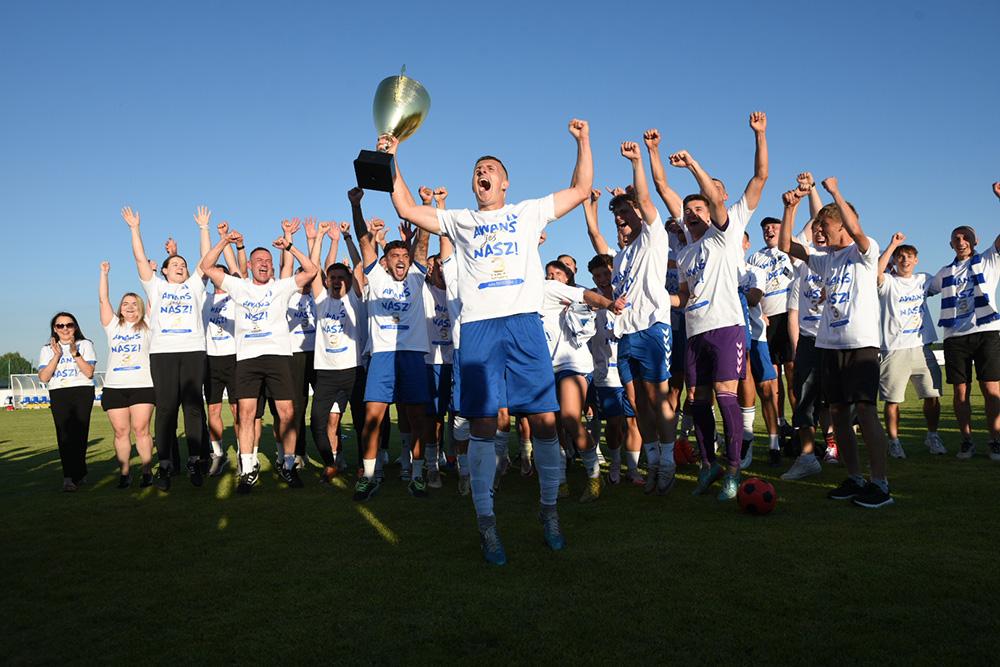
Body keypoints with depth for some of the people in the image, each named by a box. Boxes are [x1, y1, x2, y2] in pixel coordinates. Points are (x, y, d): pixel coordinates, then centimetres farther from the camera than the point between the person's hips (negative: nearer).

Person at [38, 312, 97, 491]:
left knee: (78, 433, -11)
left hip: (82, 392, -2)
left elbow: (89, 372, -2)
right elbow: (43, 377, 2)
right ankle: (79, 474, -12)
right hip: (58, 396, 2)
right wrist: (57, 356, -5)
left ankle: (71, 476, -5)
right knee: (64, 434, -11)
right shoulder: (47, 349, 16)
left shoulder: (85, 345, 10)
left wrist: (75, 353, -10)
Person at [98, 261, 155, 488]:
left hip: (142, 386, -2)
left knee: (141, 430, -5)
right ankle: (124, 474, 8)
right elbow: (103, 299, 11)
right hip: (114, 387, 2)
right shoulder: (113, 326, 16)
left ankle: (147, 472, 2)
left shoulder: (146, 326, 11)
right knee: (121, 432, 2)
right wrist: (104, 273, 9)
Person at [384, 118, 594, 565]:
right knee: (483, 425, -2)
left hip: (525, 324, 0)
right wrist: (391, 161, 11)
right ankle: (486, 523, 6)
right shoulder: (460, 221, 21)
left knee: (545, 420, -2)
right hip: (478, 328, 1)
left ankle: (549, 511, 14)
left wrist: (583, 141, 13)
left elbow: (581, 189, 18)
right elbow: (407, 209, 16)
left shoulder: (529, 212, 19)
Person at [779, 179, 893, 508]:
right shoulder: (825, 257, 18)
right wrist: (790, 207, 6)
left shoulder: (865, 252, 0)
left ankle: (880, 484, -7)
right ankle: (854, 479, 15)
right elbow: (786, 245, 14)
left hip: (861, 344, -7)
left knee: (865, 410, -13)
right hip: (829, 344, 7)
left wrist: (835, 193, -17)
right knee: (837, 413, 6)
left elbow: (856, 231, -22)